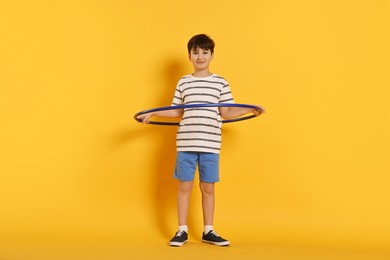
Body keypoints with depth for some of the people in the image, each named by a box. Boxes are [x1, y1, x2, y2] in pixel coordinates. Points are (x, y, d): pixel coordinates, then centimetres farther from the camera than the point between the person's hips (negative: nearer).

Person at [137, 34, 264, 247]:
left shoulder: (221, 83, 5)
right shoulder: (183, 82, 8)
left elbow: (226, 113, 4)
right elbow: (177, 112, 12)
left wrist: (249, 109, -7)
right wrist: (151, 114, 7)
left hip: (210, 145, 0)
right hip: (186, 143, 1)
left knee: (208, 188, 7)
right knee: (184, 186, 5)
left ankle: (208, 231, 19)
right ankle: (182, 231, 16)